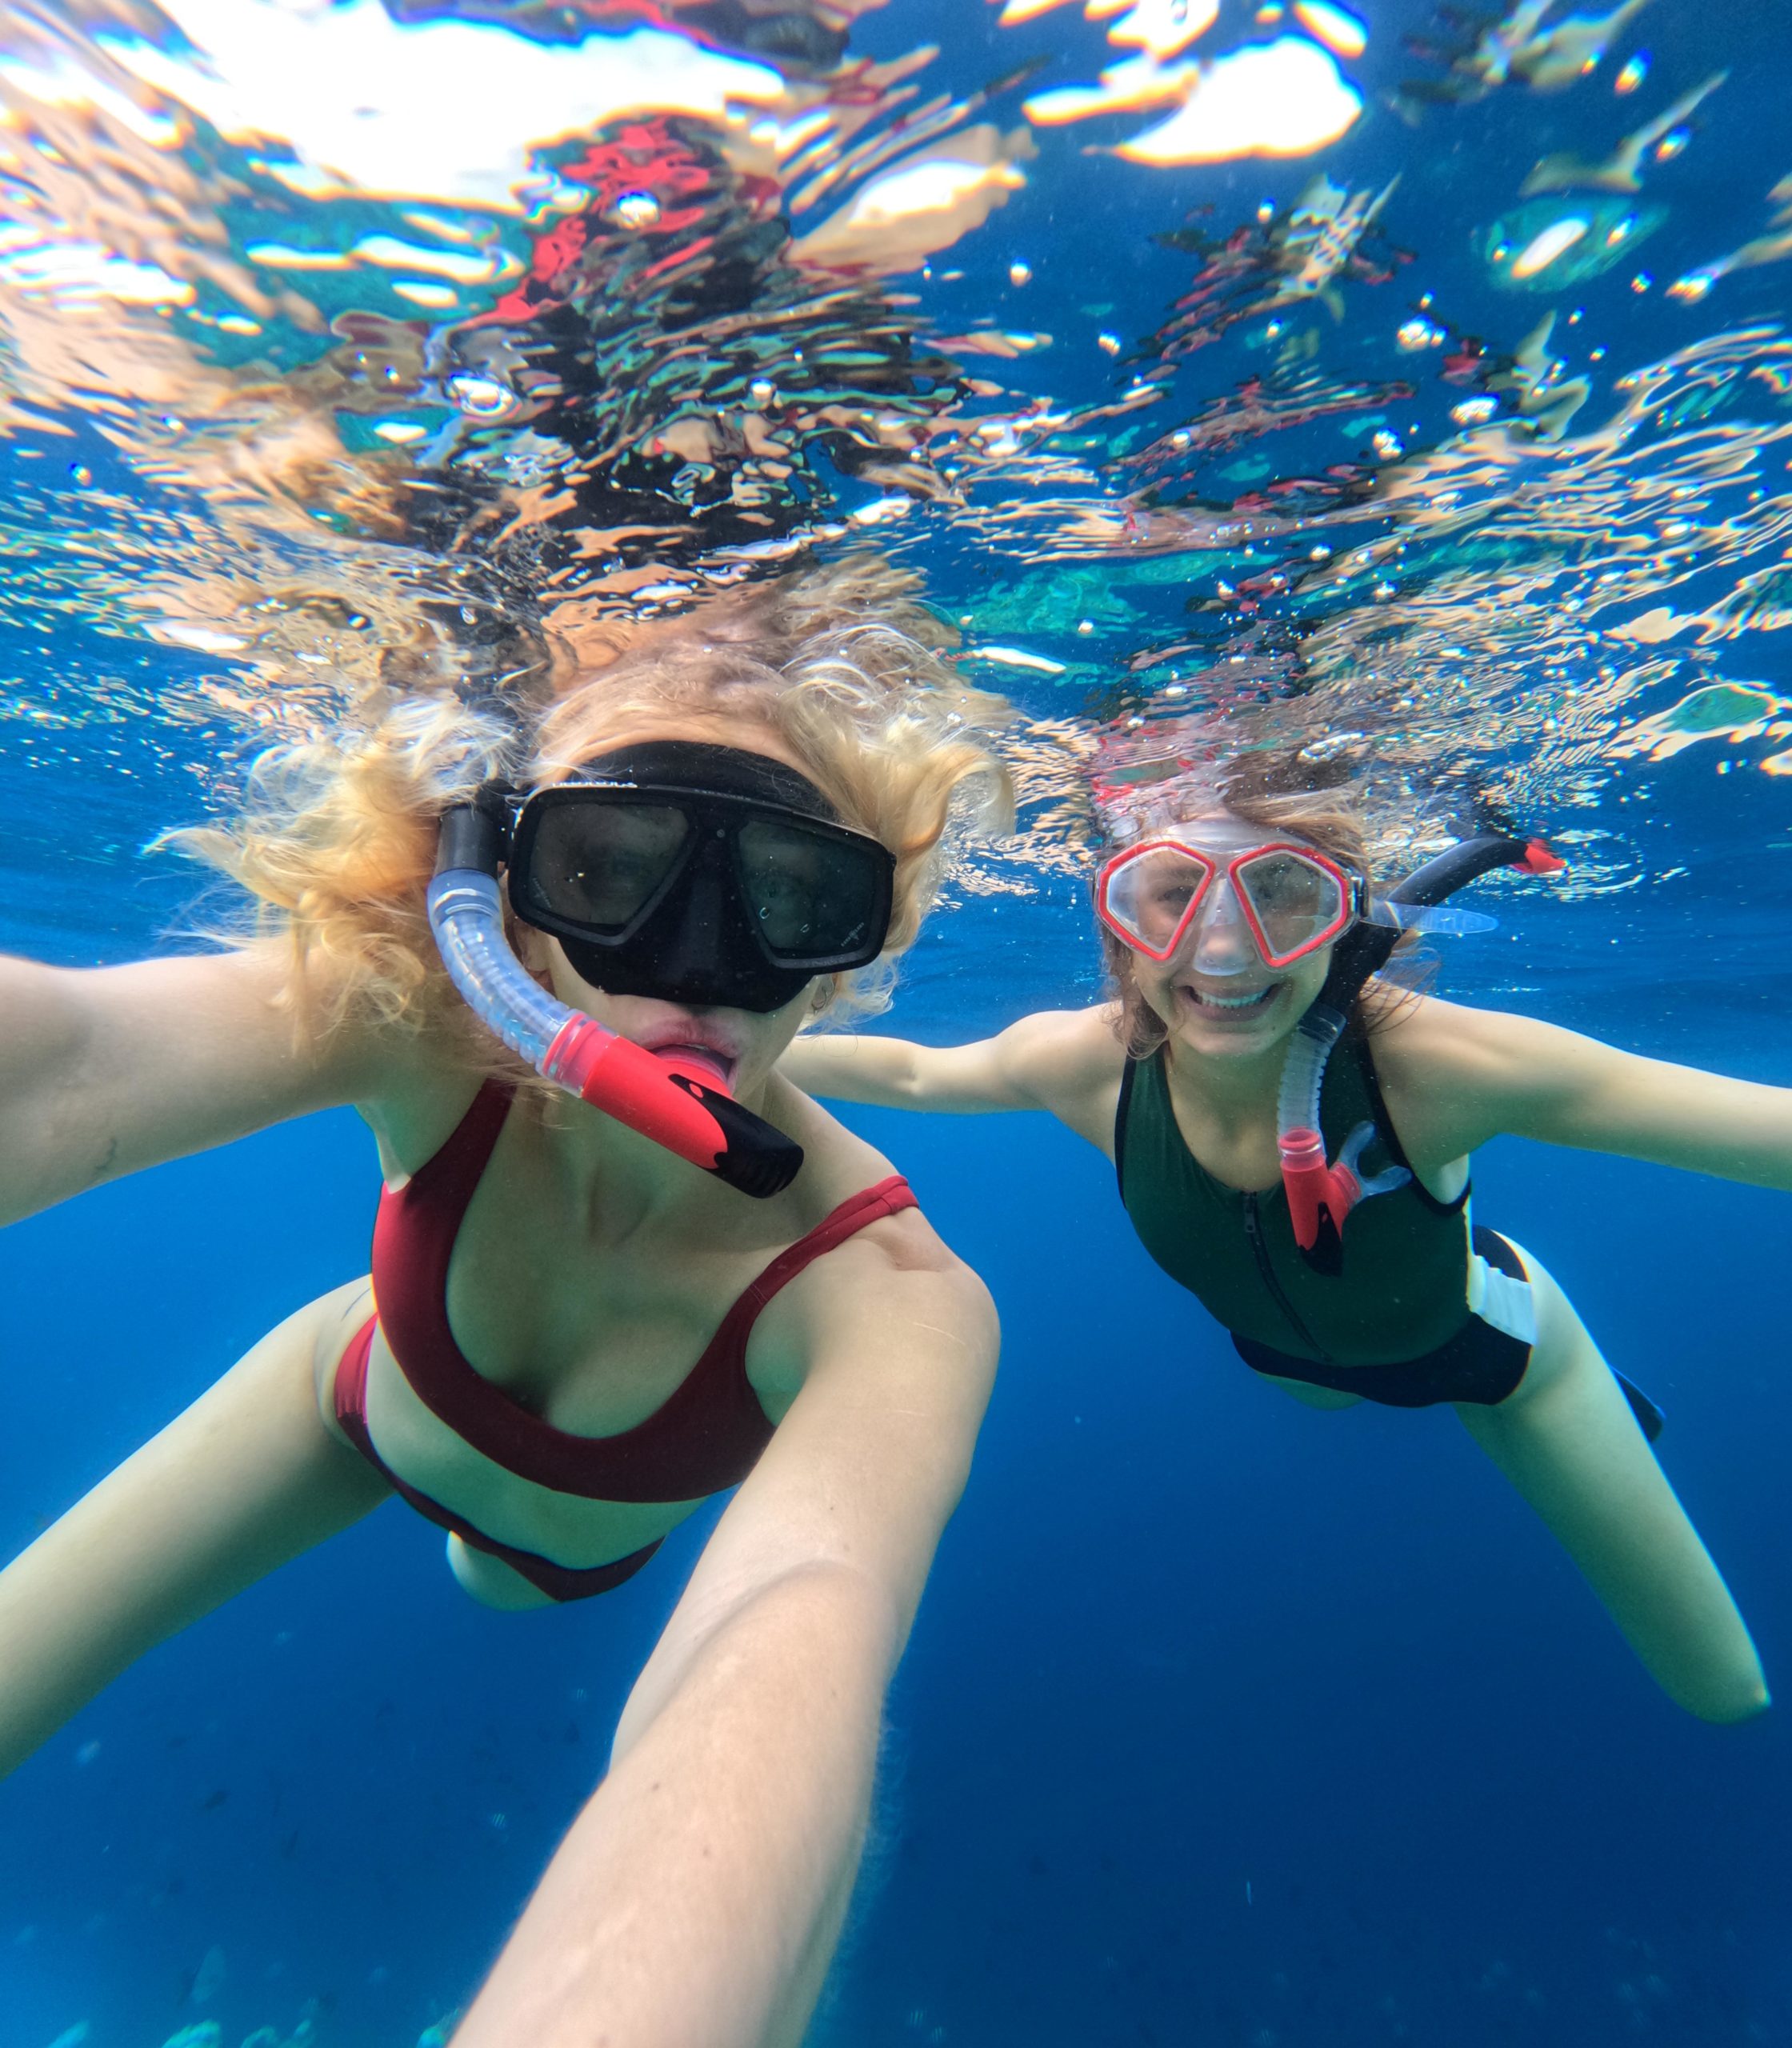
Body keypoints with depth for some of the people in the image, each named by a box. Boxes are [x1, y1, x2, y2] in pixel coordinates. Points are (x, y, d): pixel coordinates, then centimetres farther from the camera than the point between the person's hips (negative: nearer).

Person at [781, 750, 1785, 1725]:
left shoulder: (1432, 1062, -43)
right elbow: (912, 1071, -15)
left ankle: (1593, 1392, 37)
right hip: (1285, 1352, 3)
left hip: (1488, 1340, -2)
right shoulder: (1088, 1061, -33)